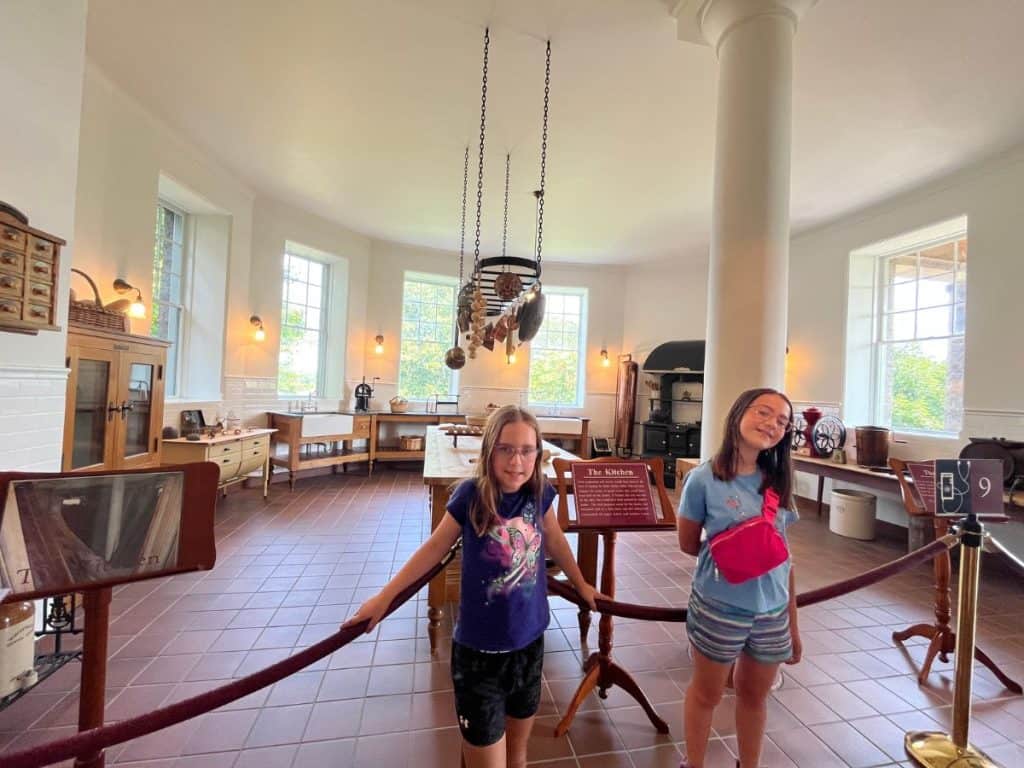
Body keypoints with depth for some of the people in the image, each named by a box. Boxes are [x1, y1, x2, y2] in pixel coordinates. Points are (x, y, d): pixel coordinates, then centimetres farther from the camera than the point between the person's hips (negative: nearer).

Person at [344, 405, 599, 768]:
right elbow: (435, 547, -7)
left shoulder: (539, 493, -11)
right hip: (479, 649, -3)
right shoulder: (470, 495, -20)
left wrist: (581, 585, 21)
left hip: (529, 642, 4)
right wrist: (384, 597, -1)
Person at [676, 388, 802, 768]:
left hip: (772, 612, 4)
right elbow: (688, 544, -4)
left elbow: (782, 554, 5)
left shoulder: (777, 481, -3)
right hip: (719, 609, -4)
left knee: (755, 695, 25)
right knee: (706, 694, 18)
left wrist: (793, 623, 9)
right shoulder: (704, 479, -17)